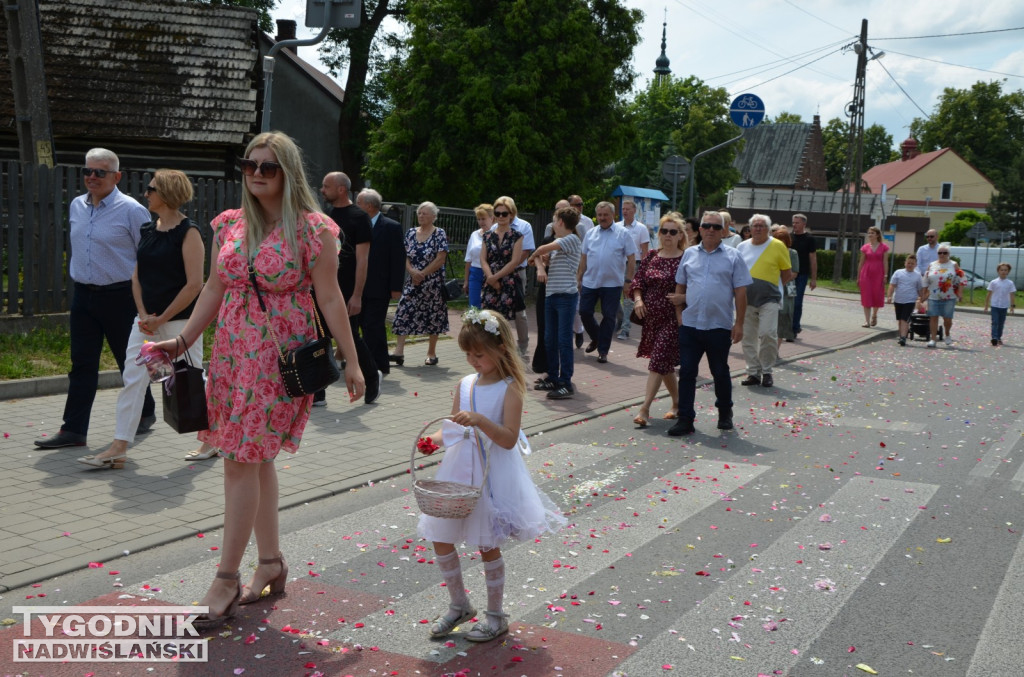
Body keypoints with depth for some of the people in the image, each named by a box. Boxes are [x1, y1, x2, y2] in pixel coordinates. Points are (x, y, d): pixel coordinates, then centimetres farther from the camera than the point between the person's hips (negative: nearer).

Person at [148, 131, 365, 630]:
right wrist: (181, 342, 10)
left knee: (244, 459, -7)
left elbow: (329, 299, -5)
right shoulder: (230, 225, 9)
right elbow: (214, 289, 15)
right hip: (232, 350, 6)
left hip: (281, 355, -6)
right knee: (254, 458, 11)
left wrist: (351, 361, -5)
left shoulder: (312, 229, -6)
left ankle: (226, 581, 2)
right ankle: (271, 564, 24)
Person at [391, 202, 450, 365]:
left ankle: (431, 353, 14)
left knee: (433, 318, 3)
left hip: (433, 283, -4)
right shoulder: (411, 233, 10)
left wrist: (422, 274, -12)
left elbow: (440, 260, -11)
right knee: (403, 313, -6)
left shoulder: (439, 234, -4)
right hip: (412, 282, 4)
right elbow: (405, 256, 7)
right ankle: (399, 351, -7)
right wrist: (412, 272, -12)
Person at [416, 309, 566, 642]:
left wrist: (480, 421, -32)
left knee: (487, 545, 3)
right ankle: (459, 605, 28)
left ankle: (496, 615, 23)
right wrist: (433, 439, -9)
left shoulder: (509, 389, -12)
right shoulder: (465, 385, 6)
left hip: (492, 475, -6)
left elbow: (509, 439, -19)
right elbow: (453, 428, 12)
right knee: (440, 538, 8)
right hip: (459, 471, 6)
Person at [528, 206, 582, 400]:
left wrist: (532, 257, 6)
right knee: (549, 340, 12)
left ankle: (566, 383, -5)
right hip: (550, 295, 9)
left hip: (566, 296, -9)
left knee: (564, 340, -8)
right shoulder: (556, 242, 18)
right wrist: (540, 267, -12)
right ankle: (553, 378, 21)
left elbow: (543, 249, -13)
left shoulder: (572, 240, -9)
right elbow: (542, 257, 10)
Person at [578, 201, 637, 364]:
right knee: (584, 312, 5)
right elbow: (584, 258, 13)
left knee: (608, 316, 2)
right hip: (590, 282, 3)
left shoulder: (623, 234, -2)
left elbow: (631, 260, -2)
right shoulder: (591, 233, 9)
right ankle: (596, 338, 30)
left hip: (612, 283, -3)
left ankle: (603, 350, 13)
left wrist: (628, 280, -8)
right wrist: (579, 278, 8)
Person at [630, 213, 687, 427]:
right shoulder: (651, 257, 8)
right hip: (652, 317, 6)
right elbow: (638, 280, 10)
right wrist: (638, 298, -7)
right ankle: (677, 403, 32)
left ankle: (645, 408, -11)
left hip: (673, 319, -6)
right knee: (665, 363, 16)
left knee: (659, 361, -11)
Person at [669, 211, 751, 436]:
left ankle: (725, 413, 30)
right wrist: (678, 312, 7)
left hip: (720, 326, -2)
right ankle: (685, 419, 7)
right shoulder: (689, 254, 9)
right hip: (690, 324, 2)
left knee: (720, 372, 12)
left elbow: (740, 292, -2)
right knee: (686, 372, 1)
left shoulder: (733, 256, 0)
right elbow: (680, 286, 16)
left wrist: (739, 324, -6)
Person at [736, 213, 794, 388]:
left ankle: (767, 372, 1)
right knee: (748, 337, 6)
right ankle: (753, 372, 16)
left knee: (768, 333, -15)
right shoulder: (742, 246, 9)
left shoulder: (777, 246, -1)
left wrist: (772, 286, 6)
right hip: (746, 300, 4)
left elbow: (787, 273, 5)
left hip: (769, 299, -4)